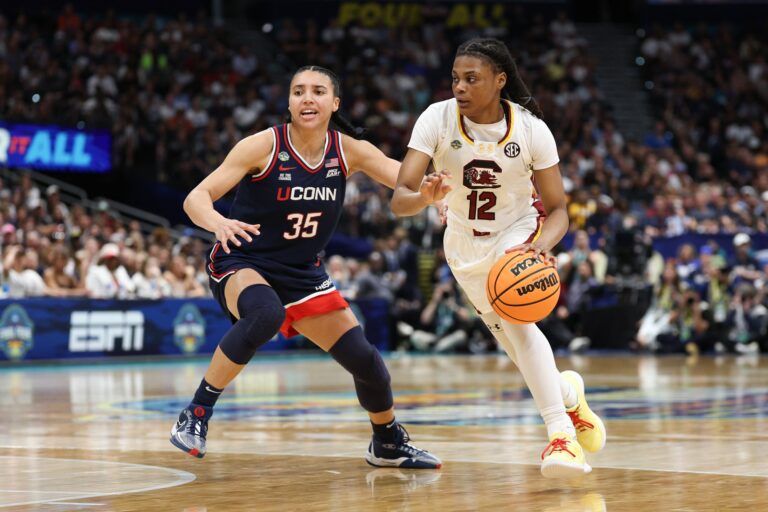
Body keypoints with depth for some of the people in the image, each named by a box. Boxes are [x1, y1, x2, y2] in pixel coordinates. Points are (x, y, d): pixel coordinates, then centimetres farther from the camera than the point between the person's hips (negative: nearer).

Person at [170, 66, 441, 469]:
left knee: (365, 360, 1)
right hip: (241, 264, -5)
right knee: (265, 314, -39)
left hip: (302, 273, 5)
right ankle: (196, 414, -25)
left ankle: (389, 444, 31)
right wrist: (219, 223, -45)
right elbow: (195, 198, -22)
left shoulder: (349, 152, -6)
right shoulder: (263, 147, -18)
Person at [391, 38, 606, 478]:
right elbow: (399, 199, -28)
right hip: (466, 244, 3)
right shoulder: (437, 119, -22)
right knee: (513, 337, 11)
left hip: (519, 232, -3)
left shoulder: (531, 128, -23)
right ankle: (568, 392, 44)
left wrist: (539, 247, -38)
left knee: (515, 317, -30)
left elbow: (558, 209, -17)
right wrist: (423, 197, -52)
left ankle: (562, 434, -29)